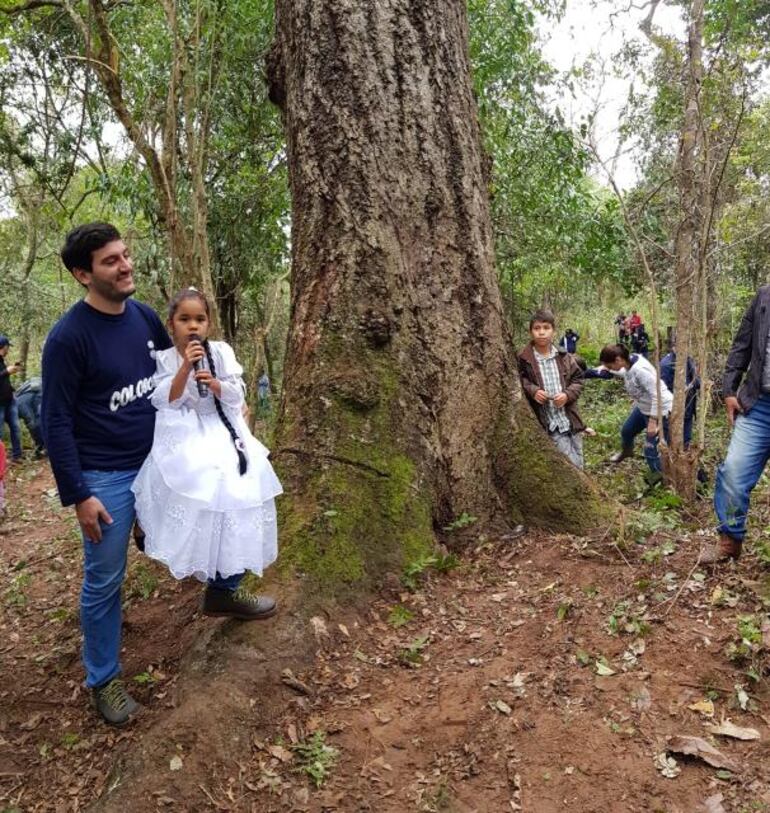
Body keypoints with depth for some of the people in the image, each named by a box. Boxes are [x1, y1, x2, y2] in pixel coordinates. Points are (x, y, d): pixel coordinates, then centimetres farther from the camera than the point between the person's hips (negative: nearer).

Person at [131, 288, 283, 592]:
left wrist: (214, 384, -23)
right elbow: (166, 402, -14)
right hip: (185, 438, -2)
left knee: (234, 494, -3)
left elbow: (236, 398, -4)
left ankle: (223, 591, 15)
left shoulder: (221, 351, -3)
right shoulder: (164, 360, -4)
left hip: (223, 434, 2)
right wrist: (185, 368, -23)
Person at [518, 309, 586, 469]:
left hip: (571, 422, 5)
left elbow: (577, 379, 10)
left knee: (578, 467, 13)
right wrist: (532, 391, -18)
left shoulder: (564, 356, 6)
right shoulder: (523, 360, -7)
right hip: (549, 426, -4)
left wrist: (567, 394, -9)